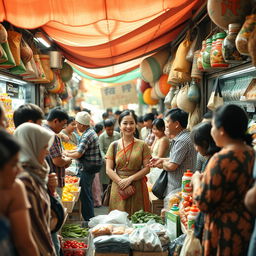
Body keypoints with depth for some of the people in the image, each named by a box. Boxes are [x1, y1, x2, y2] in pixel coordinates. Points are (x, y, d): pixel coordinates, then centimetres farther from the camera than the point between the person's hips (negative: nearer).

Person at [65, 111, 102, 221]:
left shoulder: (87, 136, -20)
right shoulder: (91, 131, 12)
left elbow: (78, 154, -25)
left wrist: (67, 154, -9)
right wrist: (70, 151, 16)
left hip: (87, 168, -11)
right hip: (91, 167, 11)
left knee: (85, 195, -4)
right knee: (88, 194, 18)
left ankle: (89, 220, 1)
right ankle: (91, 218, 27)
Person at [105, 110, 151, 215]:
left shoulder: (142, 145, 3)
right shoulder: (114, 145, 6)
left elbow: (147, 168, -2)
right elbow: (109, 170, 1)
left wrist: (130, 179, -12)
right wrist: (121, 183, -12)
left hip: (138, 188, -1)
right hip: (118, 188, 1)